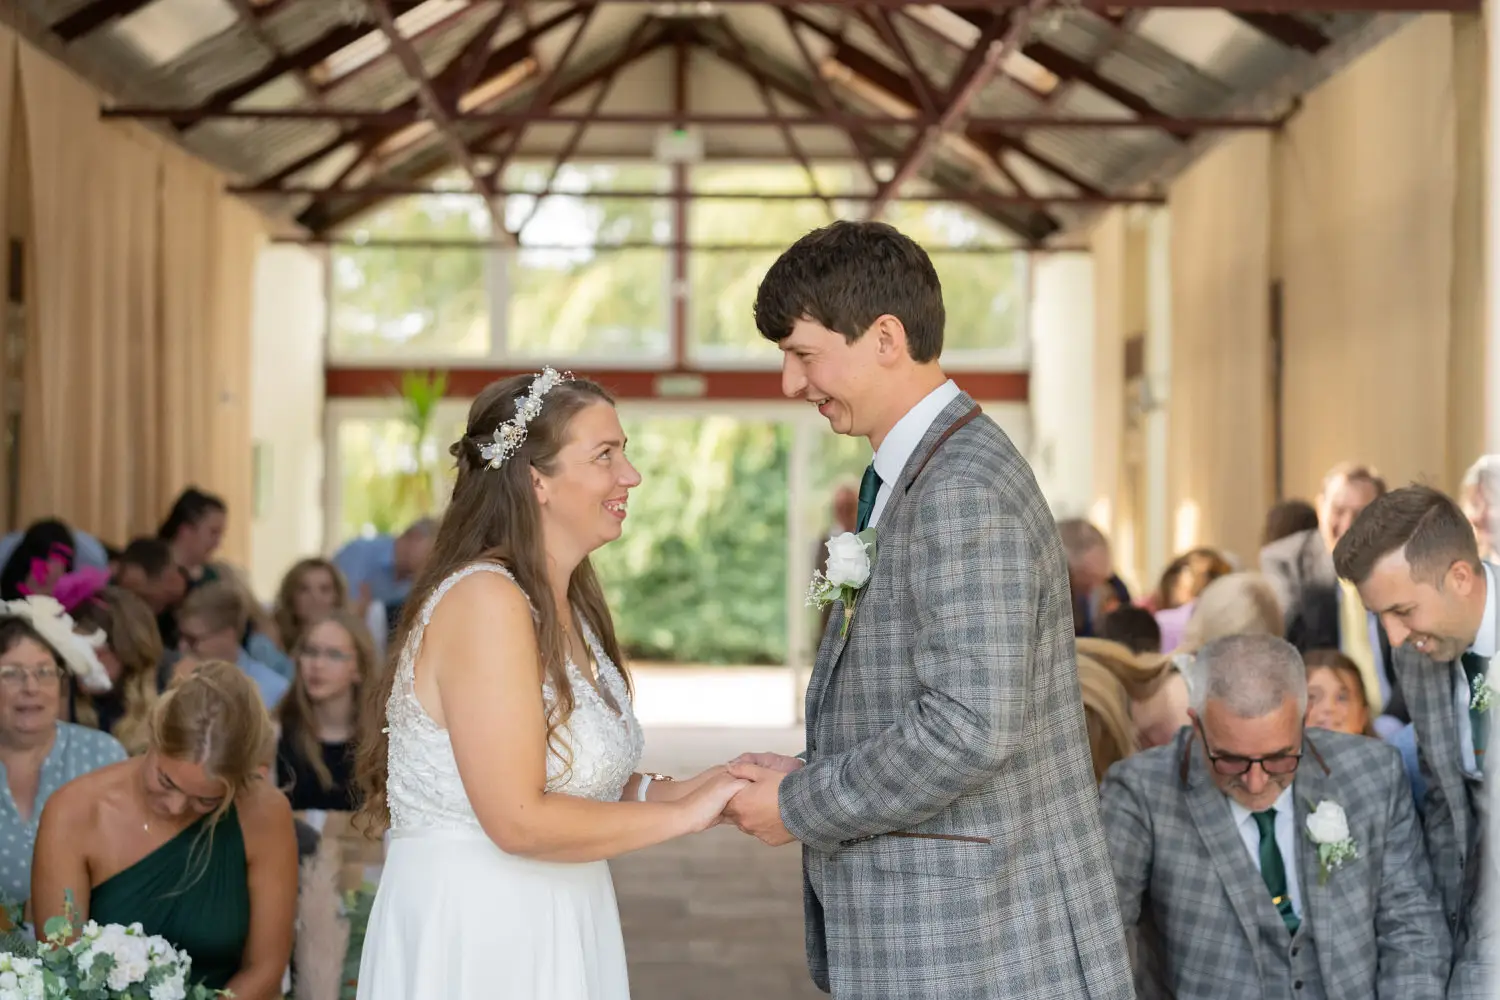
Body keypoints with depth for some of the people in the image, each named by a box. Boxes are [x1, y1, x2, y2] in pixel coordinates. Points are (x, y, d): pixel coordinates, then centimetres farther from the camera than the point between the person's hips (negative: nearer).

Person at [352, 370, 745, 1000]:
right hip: (474, 942, -9)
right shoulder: (485, 599, -19)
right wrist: (683, 813, -15)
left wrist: (680, 790, -4)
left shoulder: (566, 605, 9)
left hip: (546, 935, 9)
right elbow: (517, 819, -23)